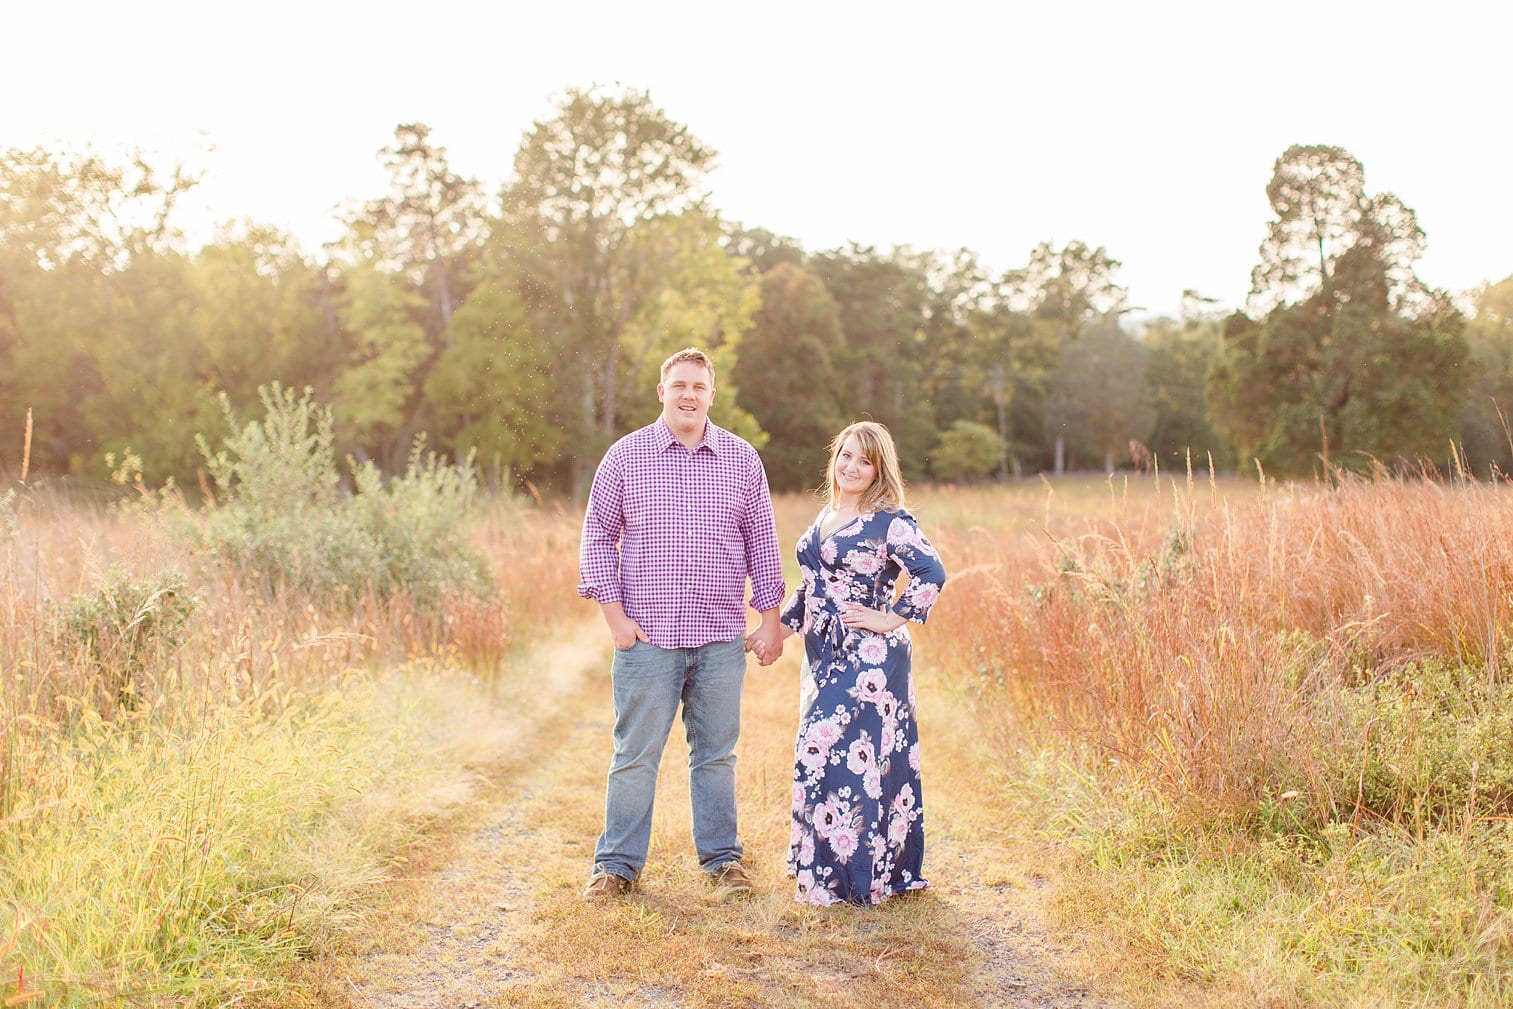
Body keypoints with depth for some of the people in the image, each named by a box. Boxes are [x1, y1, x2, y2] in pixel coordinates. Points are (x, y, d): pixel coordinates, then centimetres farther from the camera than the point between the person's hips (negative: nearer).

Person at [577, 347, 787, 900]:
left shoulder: (742, 459, 7)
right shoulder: (626, 455, 2)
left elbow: (762, 543, 11)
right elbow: (597, 537, 4)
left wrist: (770, 619, 7)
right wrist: (615, 615, -4)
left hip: (722, 638, 2)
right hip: (648, 636, -1)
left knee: (716, 753, 10)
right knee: (635, 753, 3)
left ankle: (721, 856, 23)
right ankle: (617, 862, 15)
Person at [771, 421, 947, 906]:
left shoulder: (889, 522, -10)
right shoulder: (825, 518, 15)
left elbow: (931, 573, -21)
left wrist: (891, 618, -16)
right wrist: (780, 628, 18)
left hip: (868, 661, -8)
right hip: (826, 657, 8)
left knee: (836, 756, -9)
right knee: (821, 754, 11)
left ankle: (849, 880, 2)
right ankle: (825, 869, 23)